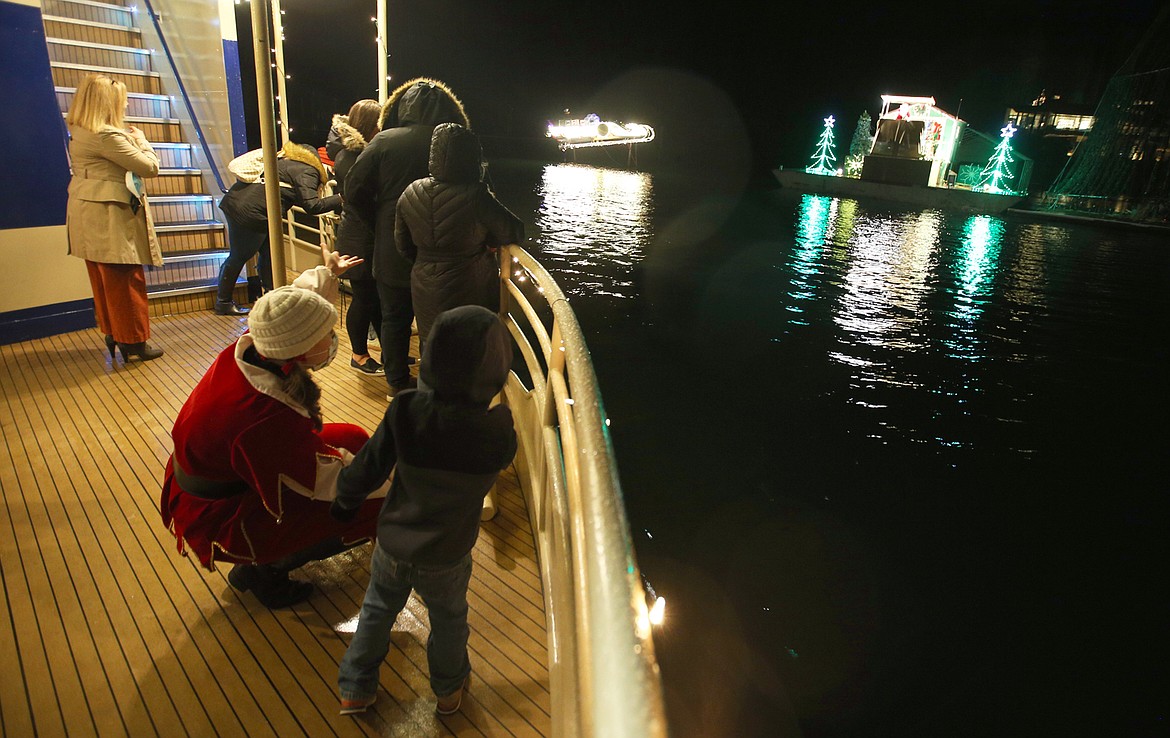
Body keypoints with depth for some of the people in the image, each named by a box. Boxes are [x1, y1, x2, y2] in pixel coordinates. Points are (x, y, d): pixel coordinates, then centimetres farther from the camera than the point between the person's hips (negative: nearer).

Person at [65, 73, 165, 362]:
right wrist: (140, 139, -2)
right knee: (127, 280, -1)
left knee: (103, 281, 17)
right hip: (110, 218, -10)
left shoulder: (79, 132, 11)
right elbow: (150, 166, -17)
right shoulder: (107, 136, -20)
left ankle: (112, 334, 29)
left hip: (89, 216, 10)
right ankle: (133, 341, 7)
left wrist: (128, 140, 10)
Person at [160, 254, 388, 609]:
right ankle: (264, 569, 4)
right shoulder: (266, 419, -39)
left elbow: (299, 298, 4)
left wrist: (328, 272, 21)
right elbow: (326, 481, -27)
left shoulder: (252, 348, -17)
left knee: (353, 438, 5)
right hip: (219, 520, -8)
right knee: (371, 507, -15)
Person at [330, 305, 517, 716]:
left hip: (392, 546, 1)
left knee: (377, 611, 27)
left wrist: (345, 500, 7)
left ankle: (355, 690, 44)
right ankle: (448, 690, 49)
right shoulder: (498, 429, -27)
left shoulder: (405, 412, -25)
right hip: (446, 559, 0)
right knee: (448, 621, 26)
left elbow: (368, 469, -13)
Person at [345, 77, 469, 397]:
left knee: (395, 317, 16)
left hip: (391, 251, 1)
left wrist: (380, 222, 8)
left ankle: (397, 380, 27)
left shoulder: (384, 140, -6)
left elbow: (355, 190, -6)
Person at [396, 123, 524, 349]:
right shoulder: (476, 196, -23)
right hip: (468, 294, -4)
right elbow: (515, 233, -12)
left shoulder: (410, 194, -6)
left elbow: (403, 245, 6)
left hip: (425, 292, 5)